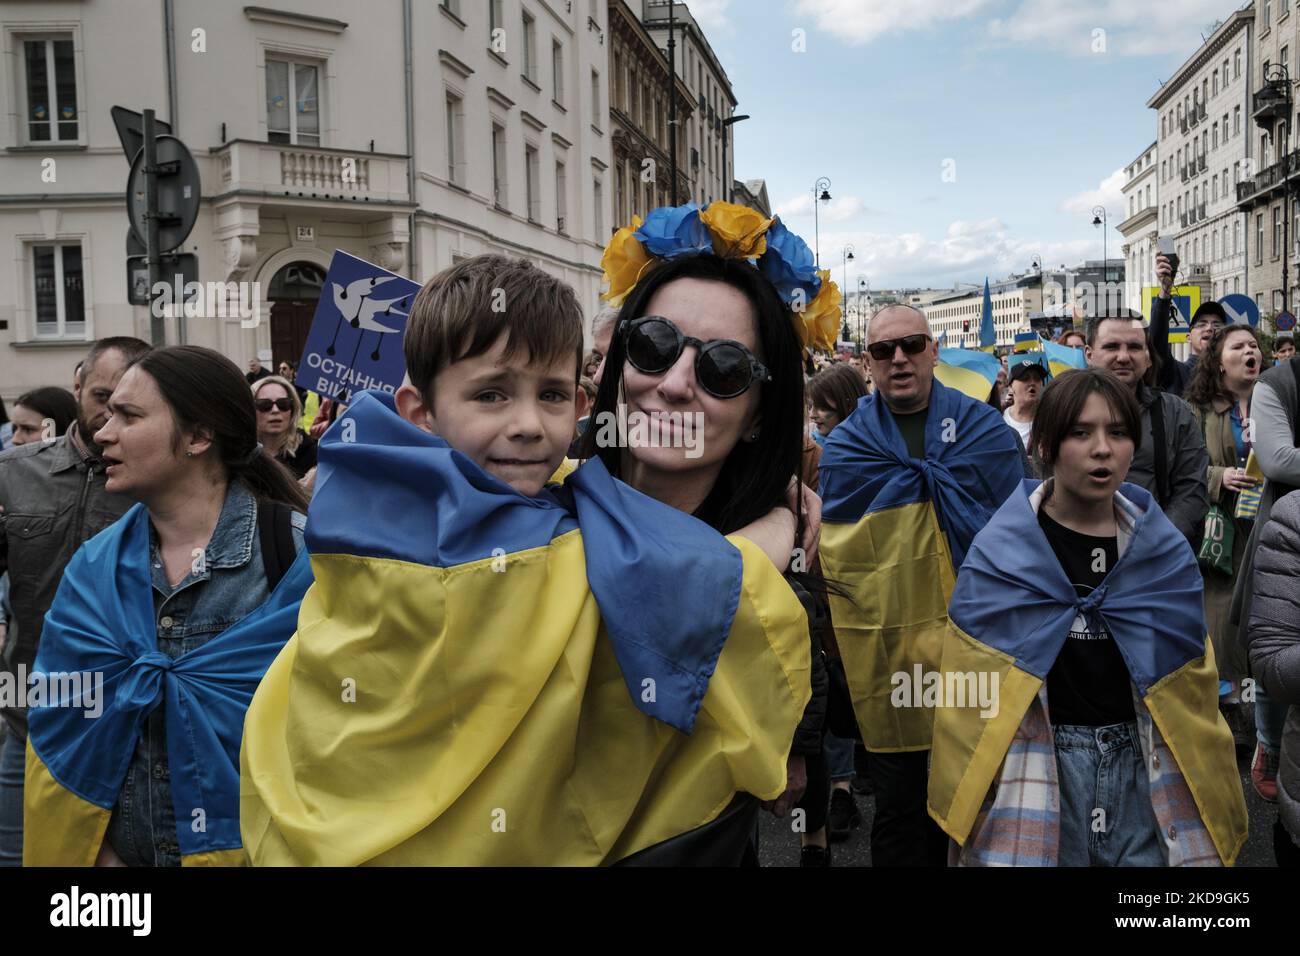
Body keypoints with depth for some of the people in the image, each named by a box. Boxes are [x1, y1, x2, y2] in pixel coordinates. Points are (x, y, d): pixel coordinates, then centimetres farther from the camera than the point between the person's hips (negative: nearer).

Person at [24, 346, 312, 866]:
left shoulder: (300, 556, -15)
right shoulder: (92, 570, 0)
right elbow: (59, 733, 1)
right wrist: (100, 855, -7)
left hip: (256, 850, -4)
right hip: (118, 852, 4)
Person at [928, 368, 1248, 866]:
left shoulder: (1165, 551, 2)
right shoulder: (1000, 550, -7)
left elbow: (1189, 687, 8)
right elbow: (971, 688, -4)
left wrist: (1202, 794, 7)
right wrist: (970, 795, -5)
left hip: (1146, 763, 3)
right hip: (1035, 763, -2)